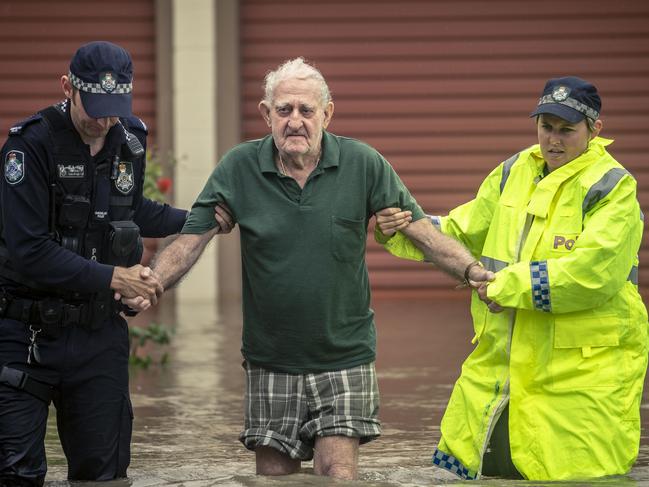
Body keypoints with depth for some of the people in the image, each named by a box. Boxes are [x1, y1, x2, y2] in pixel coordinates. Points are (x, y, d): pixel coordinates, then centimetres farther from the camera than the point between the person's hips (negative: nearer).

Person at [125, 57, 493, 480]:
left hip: (343, 356, -1)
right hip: (270, 361, 2)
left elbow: (422, 232, -3)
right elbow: (189, 243, -2)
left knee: (338, 475, -10)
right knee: (273, 475, 7)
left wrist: (476, 273, -16)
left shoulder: (363, 165, -6)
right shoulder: (239, 168, -4)